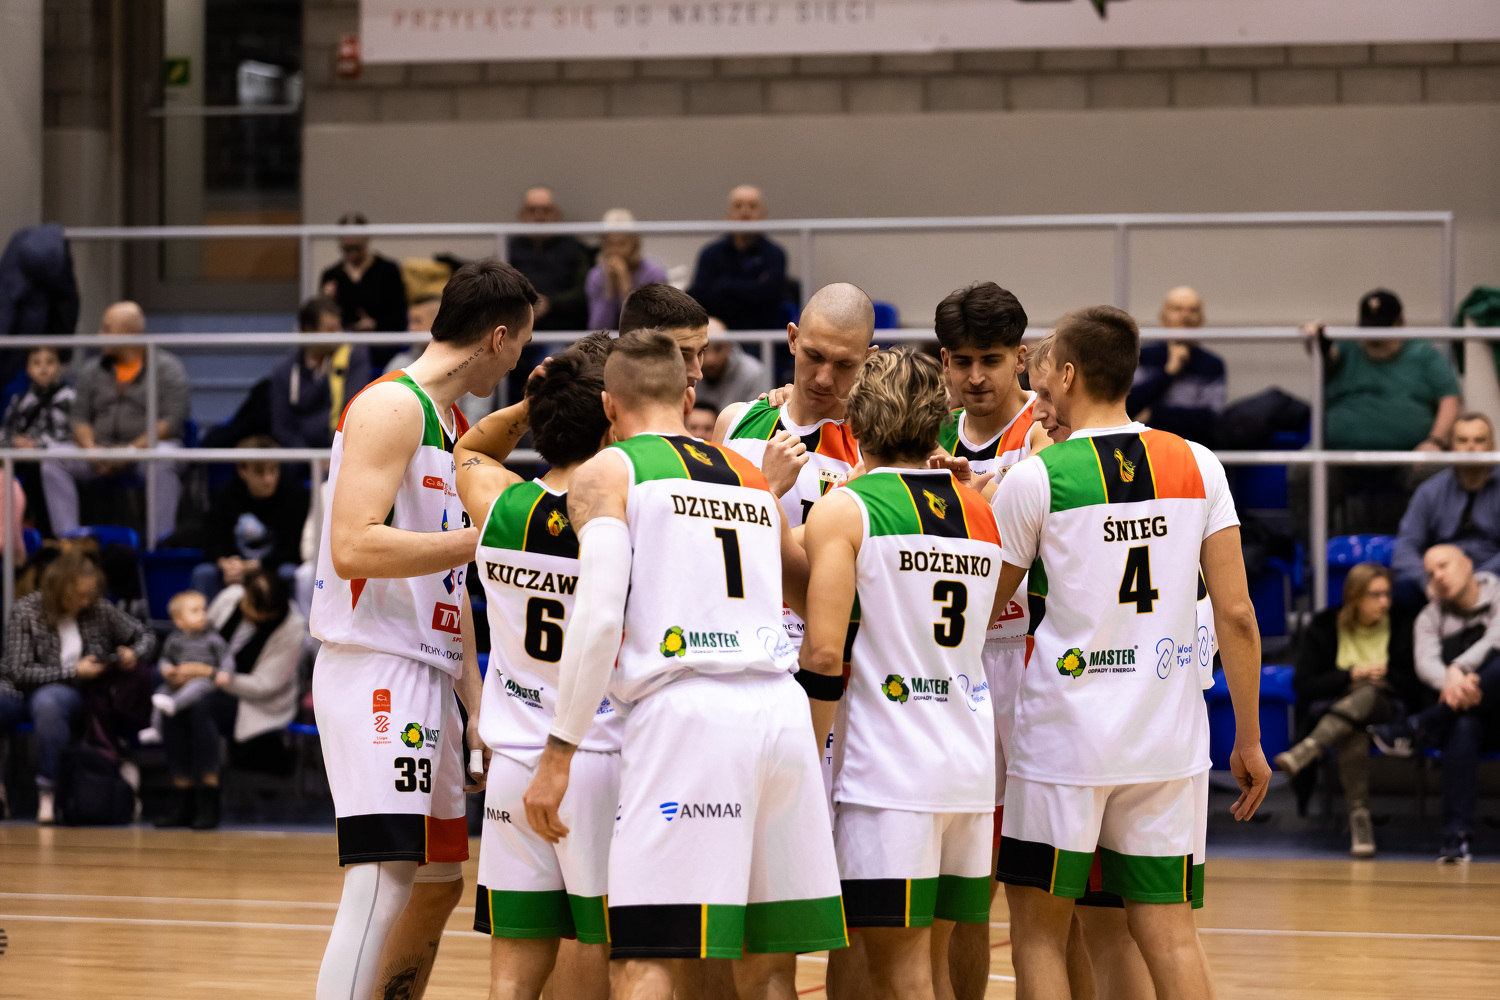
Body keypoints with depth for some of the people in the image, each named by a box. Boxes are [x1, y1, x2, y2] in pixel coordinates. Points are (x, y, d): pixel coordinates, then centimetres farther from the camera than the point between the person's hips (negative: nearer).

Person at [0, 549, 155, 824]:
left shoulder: (99, 610, 4)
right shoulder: (25, 612, -4)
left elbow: (145, 636, 17)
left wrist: (133, 654, -6)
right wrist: (73, 671, -13)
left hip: (70, 693, 0)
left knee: (47, 703, -39)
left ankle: (47, 791, -33)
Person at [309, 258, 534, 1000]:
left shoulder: (452, 425, 19)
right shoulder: (392, 406, -11)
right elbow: (353, 548, -22)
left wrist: (476, 708, 19)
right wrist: (485, 537, -20)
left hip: (426, 680, 10)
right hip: (375, 670, -10)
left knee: (439, 883, 14)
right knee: (382, 879, -17)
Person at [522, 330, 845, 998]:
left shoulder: (606, 472, 6)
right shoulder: (753, 478, 24)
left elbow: (599, 617, -8)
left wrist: (558, 753, -6)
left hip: (686, 716, -5)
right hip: (782, 711, 5)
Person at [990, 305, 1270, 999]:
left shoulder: (1033, 479, -6)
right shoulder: (1198, 466, 3)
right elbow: (1236, 614, 1)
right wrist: (1249, 739, 8)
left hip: (1064, 734, -3)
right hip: (1171, 736, 3)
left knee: (1039, 928, 8)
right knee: (1168, 930, 7)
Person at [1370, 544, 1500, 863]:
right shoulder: (1430, 618, 11)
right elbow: (1426, 663, -9)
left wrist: (1459, 669, -33)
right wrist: (1451, 682, -34)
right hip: (1460, 709, 1)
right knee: (1462, 727, -38)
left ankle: (1414, 729, -30)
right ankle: (1457, 837, -41)